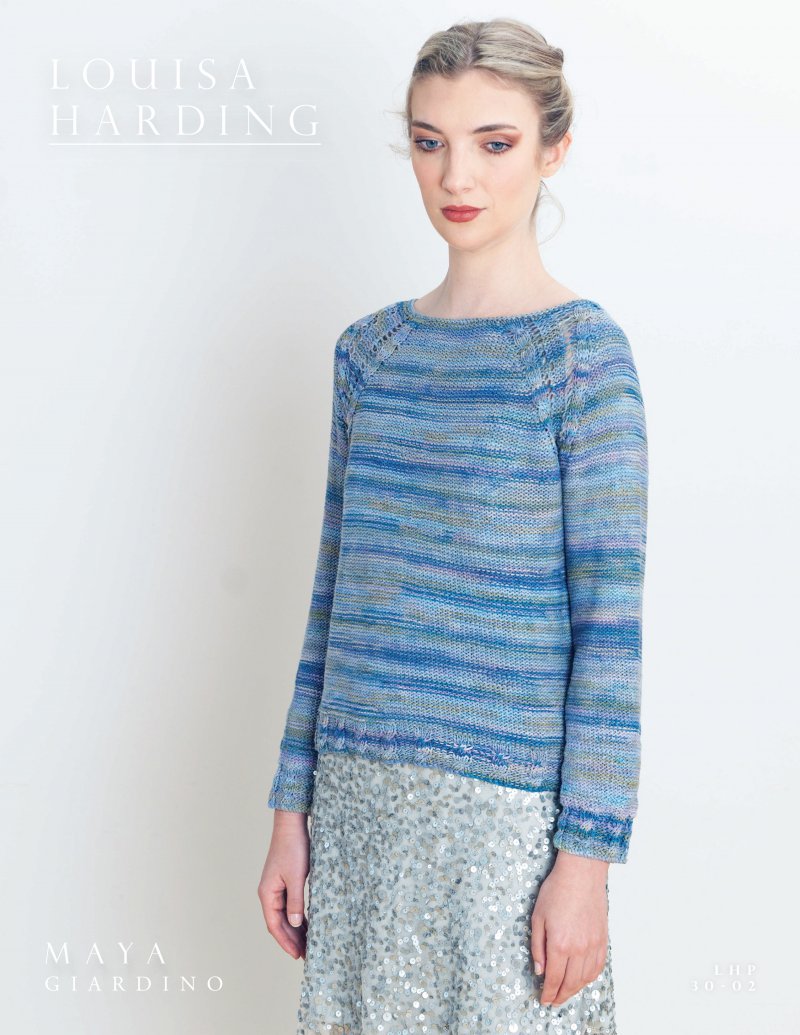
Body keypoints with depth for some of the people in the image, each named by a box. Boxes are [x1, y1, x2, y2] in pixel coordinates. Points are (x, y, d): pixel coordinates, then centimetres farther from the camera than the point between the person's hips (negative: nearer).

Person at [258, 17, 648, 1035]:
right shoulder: (371, 350, 7)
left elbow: (610, 625, -10)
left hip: (507, 807, -4)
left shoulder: (581, 352, -8)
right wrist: (293, 809, 10)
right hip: (360, 799, 5)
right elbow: (335, 595, 10)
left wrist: (587, 854, -12)